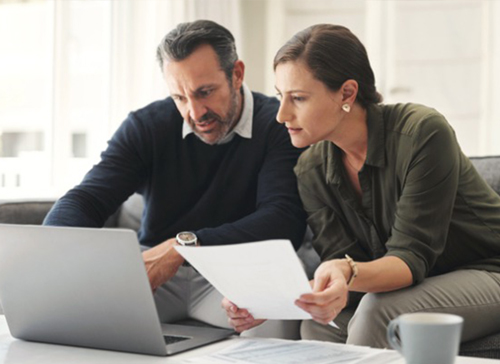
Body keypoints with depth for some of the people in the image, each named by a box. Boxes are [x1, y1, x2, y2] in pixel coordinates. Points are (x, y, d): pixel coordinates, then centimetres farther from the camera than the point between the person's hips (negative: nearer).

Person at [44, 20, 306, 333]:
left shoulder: (279, 126, -9)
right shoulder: (146, 127, 1)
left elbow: (285, 220, -23)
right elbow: (82, 201, -6)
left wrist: (184, 244, -35)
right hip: (153, 272, 2)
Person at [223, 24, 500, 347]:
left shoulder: (423, 133, -24)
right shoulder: (311, 171, -5)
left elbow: (412, 257, -26)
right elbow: (344, 266, -11)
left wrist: (350, 274, -47)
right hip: (412, 285, 5)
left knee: (377, 310, -31)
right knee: (319, 323, -23)